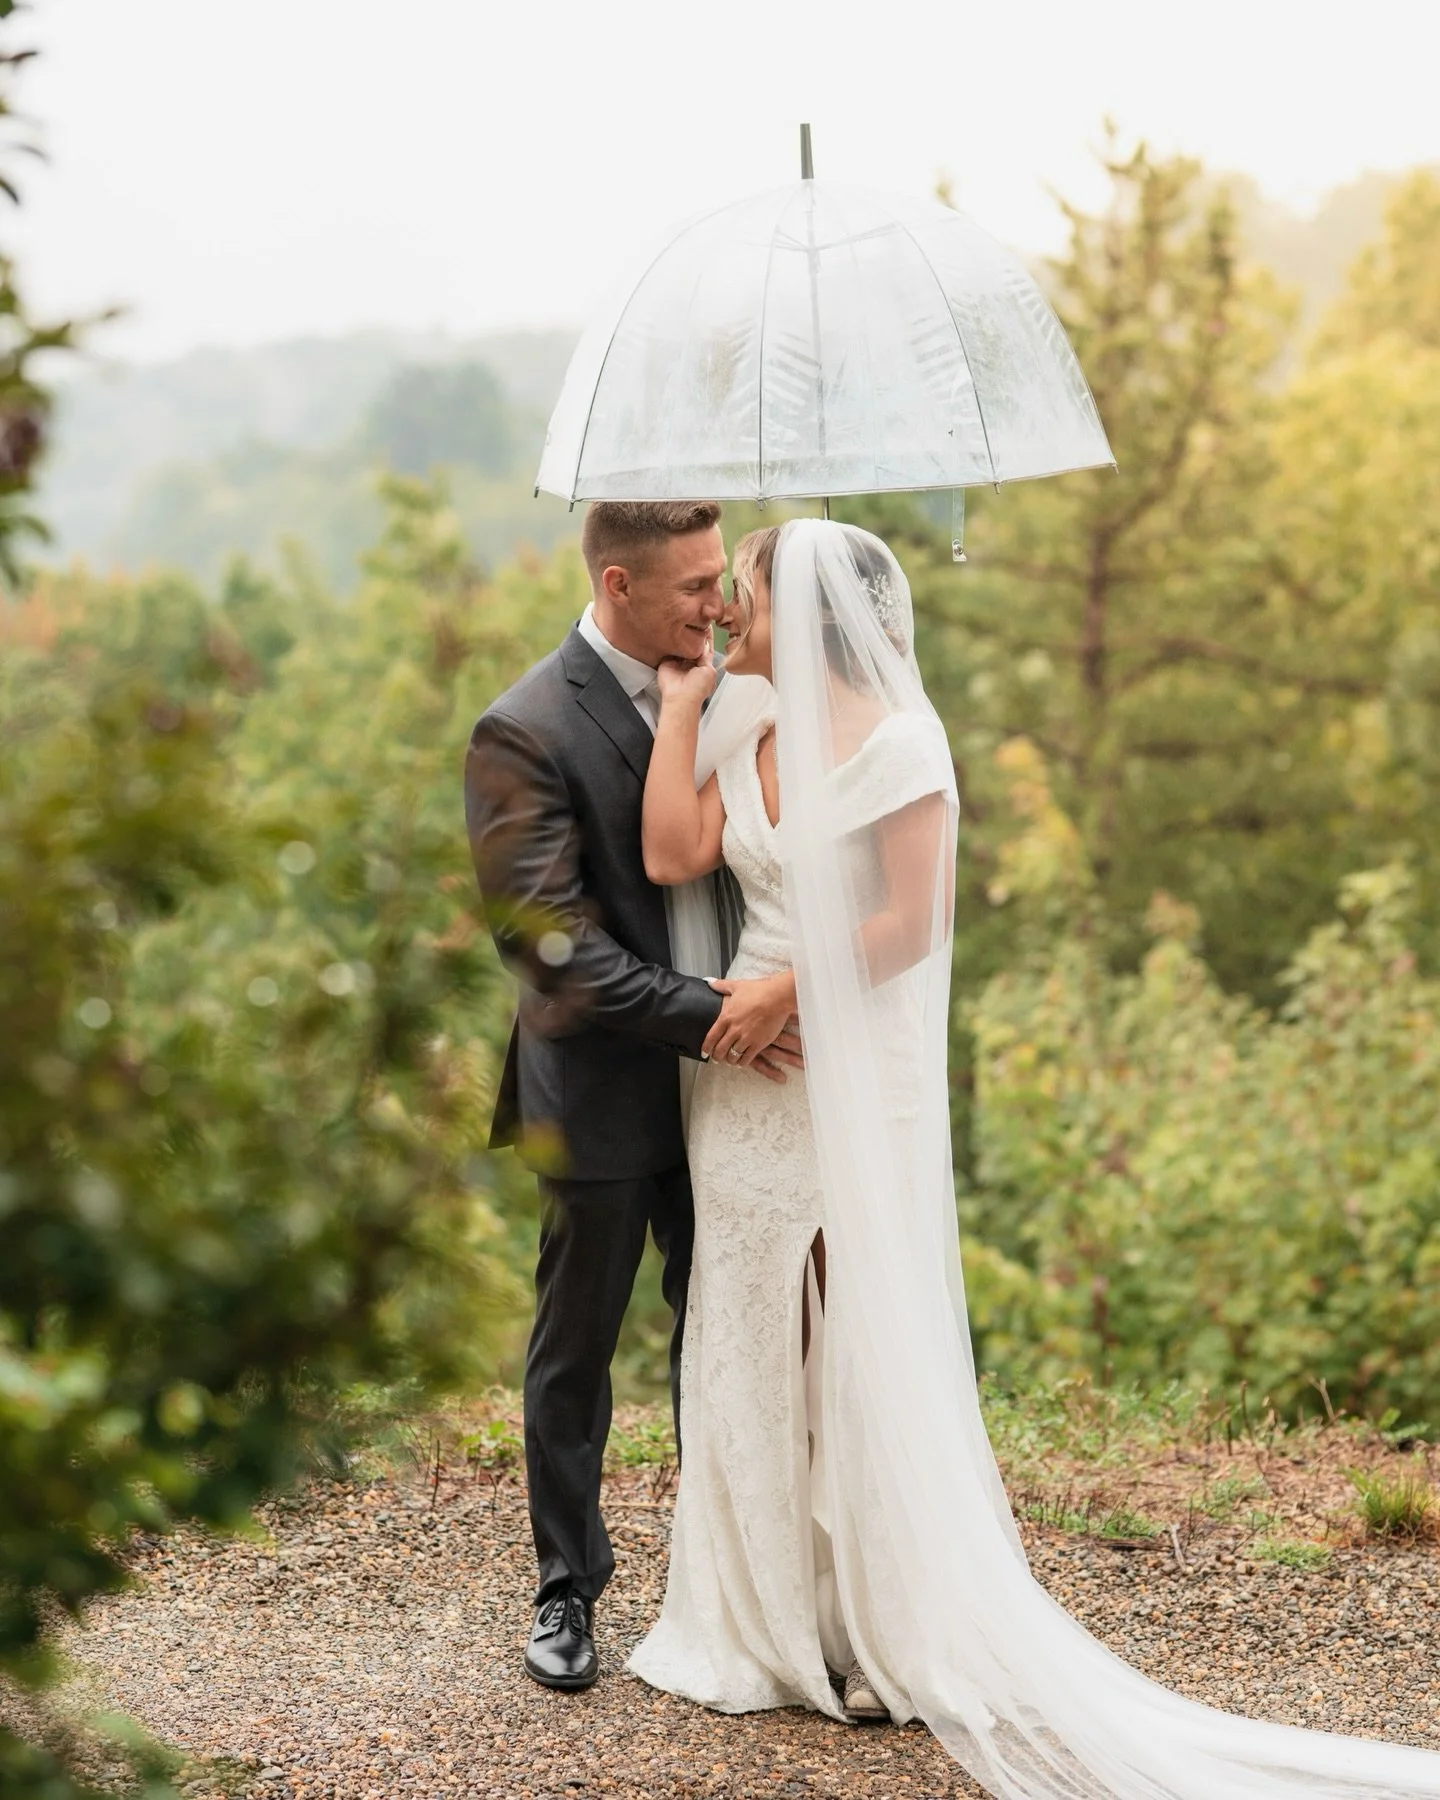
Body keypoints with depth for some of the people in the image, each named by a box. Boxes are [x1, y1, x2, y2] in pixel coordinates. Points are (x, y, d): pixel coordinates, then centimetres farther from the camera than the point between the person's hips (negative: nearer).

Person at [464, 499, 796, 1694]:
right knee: (576, 1351, 10)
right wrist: (699, 1014, -24)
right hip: (601, 1095, -5)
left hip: (725, 1071, 5)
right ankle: (568, 1593, 25)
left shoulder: (718, 693, 5)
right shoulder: (526, 732, -15)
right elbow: (550, 940, -19)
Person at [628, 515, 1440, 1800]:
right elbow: (673, 854, -3)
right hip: (748, 1082, 7)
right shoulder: (755, 745, 10)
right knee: (754, 1342, 10)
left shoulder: (895, 741, -11)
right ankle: (777, 1618, 22)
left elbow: (921, 914, -16)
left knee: (857, 1343, 0)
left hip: (856, 1080, -7)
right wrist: (681, 706, 0)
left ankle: (889, 1633, 11)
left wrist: (790, 988, -17)